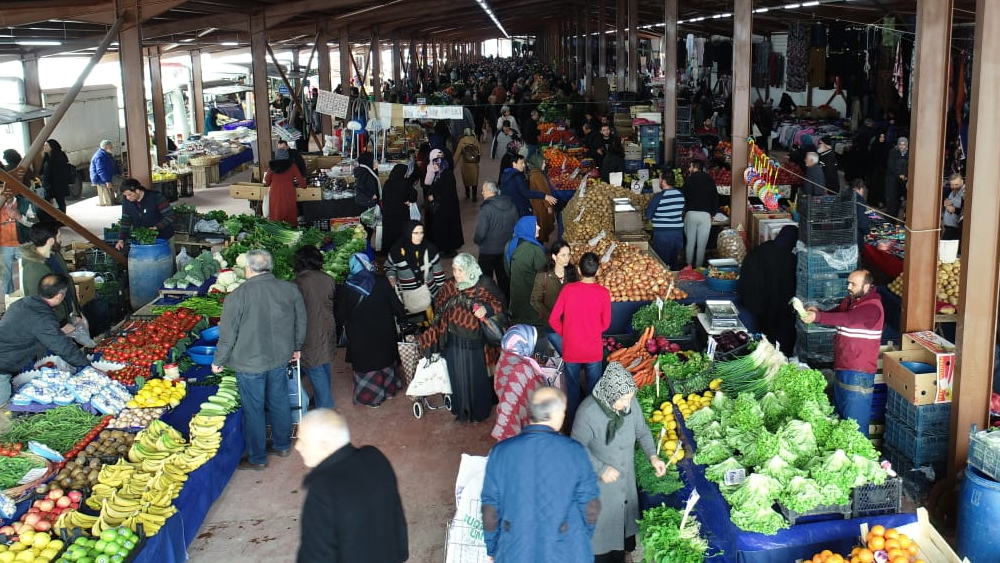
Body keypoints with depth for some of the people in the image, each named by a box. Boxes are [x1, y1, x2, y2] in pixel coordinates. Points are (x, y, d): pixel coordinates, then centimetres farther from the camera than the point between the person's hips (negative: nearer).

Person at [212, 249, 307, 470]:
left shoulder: (238, 296, -19)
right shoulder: (291, 289, -6)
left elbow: (228, 334, -13)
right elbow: (301, 323, 7)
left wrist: (218, 361, 1)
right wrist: (297, 347, 23)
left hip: (250, 363, -5)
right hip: (280, 358, 5)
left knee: (253, 410, 9)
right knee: (279, 402, 20)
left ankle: (257, 458, 21)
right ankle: (282, 446, 37)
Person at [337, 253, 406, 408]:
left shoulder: (346, 289, -16)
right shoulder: (382, 282, -15)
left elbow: (341, 316, -7)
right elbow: (395, 304, -7)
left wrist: (346, 324, 13)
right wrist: (402, 318, 9)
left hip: (360, 336, -2)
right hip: (384, 331, 2)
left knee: (366, 363, 13)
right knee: (385, 359, 23)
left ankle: (371, 397, 22)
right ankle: (389, 389, 38)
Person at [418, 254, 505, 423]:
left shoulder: (483, 286, -12)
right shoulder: (449, 286, -1)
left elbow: (498, 304, -9)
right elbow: (439, 307, 13)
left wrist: (486, 309, -29)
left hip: (475, 342, -3)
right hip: (453, 341, 3)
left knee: (476, 376, 8)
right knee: (458, 376, 13)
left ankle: (479, 411, 29)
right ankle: (461, 409, 33)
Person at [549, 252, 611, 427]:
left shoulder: (568, 289, -12)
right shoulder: (603, 293, -14)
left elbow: (553, 320, -8)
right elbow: (606, 323, -3)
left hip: (571, 350, 1)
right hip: (593, 351, -1)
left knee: (573, 389, 16)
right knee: (593, 390, 16)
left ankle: (573, 426, 28)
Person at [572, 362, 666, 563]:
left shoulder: (631, 403, -16)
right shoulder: (588, 412, -32)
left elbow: (642, 431, 0)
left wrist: (652, 456, -13)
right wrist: (601, 469, -24)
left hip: (626, 477, 6)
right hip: (599, 481, -6)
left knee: (624, 517, 26)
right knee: (602, 524, 13)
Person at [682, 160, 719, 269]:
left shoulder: (689, 180, 2)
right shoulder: (710, 180, 7)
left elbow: (684, 197, 3)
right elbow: (715, 198, 8)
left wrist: (684, 211, 16)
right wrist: (712, 213, 16)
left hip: (691, 214, -1)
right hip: (706, 215, 1)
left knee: (690, 242, 8)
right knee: (702, 244, 3)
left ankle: (689, 266, 9)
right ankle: (698, 267, 2)